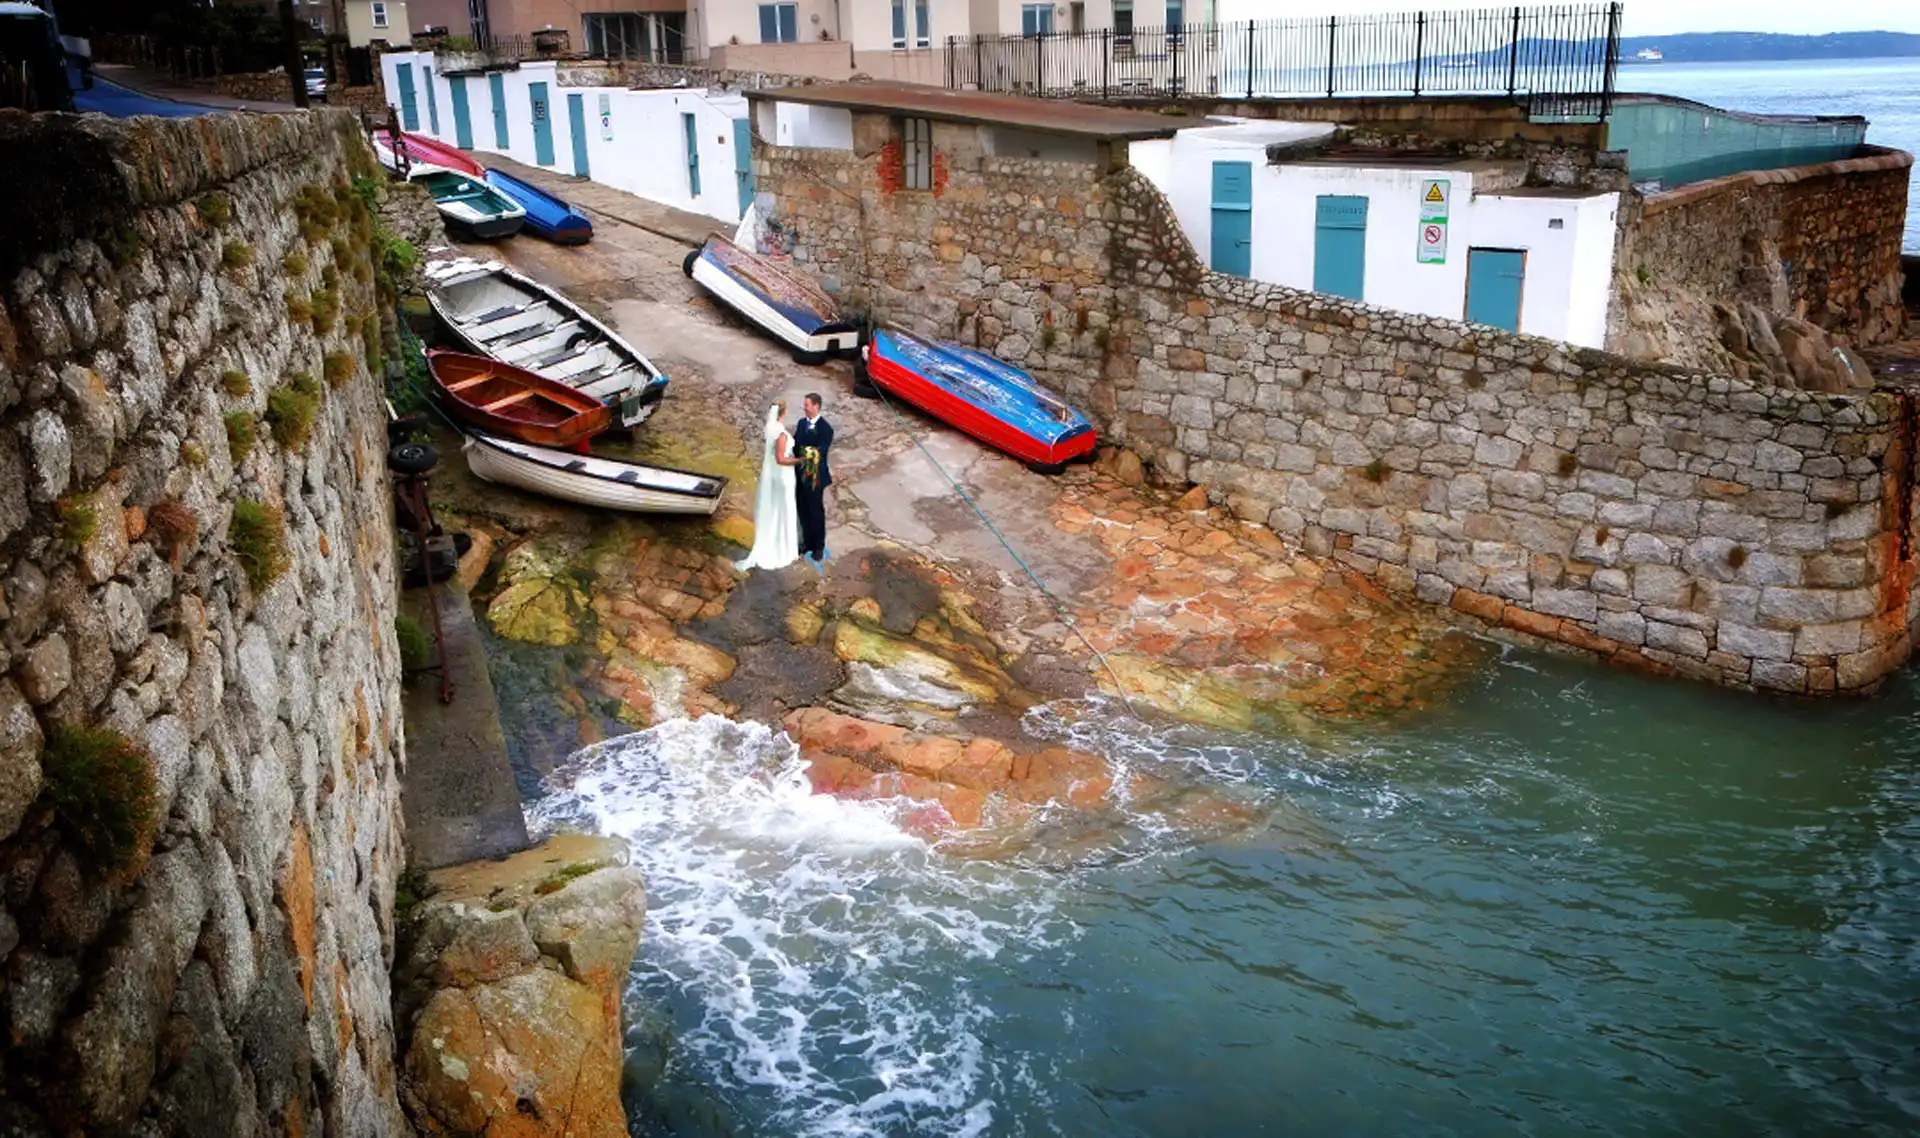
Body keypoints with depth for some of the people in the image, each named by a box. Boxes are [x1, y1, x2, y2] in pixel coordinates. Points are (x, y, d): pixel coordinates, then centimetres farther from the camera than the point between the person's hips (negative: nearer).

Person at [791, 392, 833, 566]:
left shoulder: (825, 428, -19)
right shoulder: (802, 423, 4)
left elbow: (819, 453, -23)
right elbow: (795, 445, 7)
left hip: (815, 477, -6)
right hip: (800, 474, 6)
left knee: (816, 513, 8)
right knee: (803, 511, 17)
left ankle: (819, 546, 24)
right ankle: (807, 542, 35)